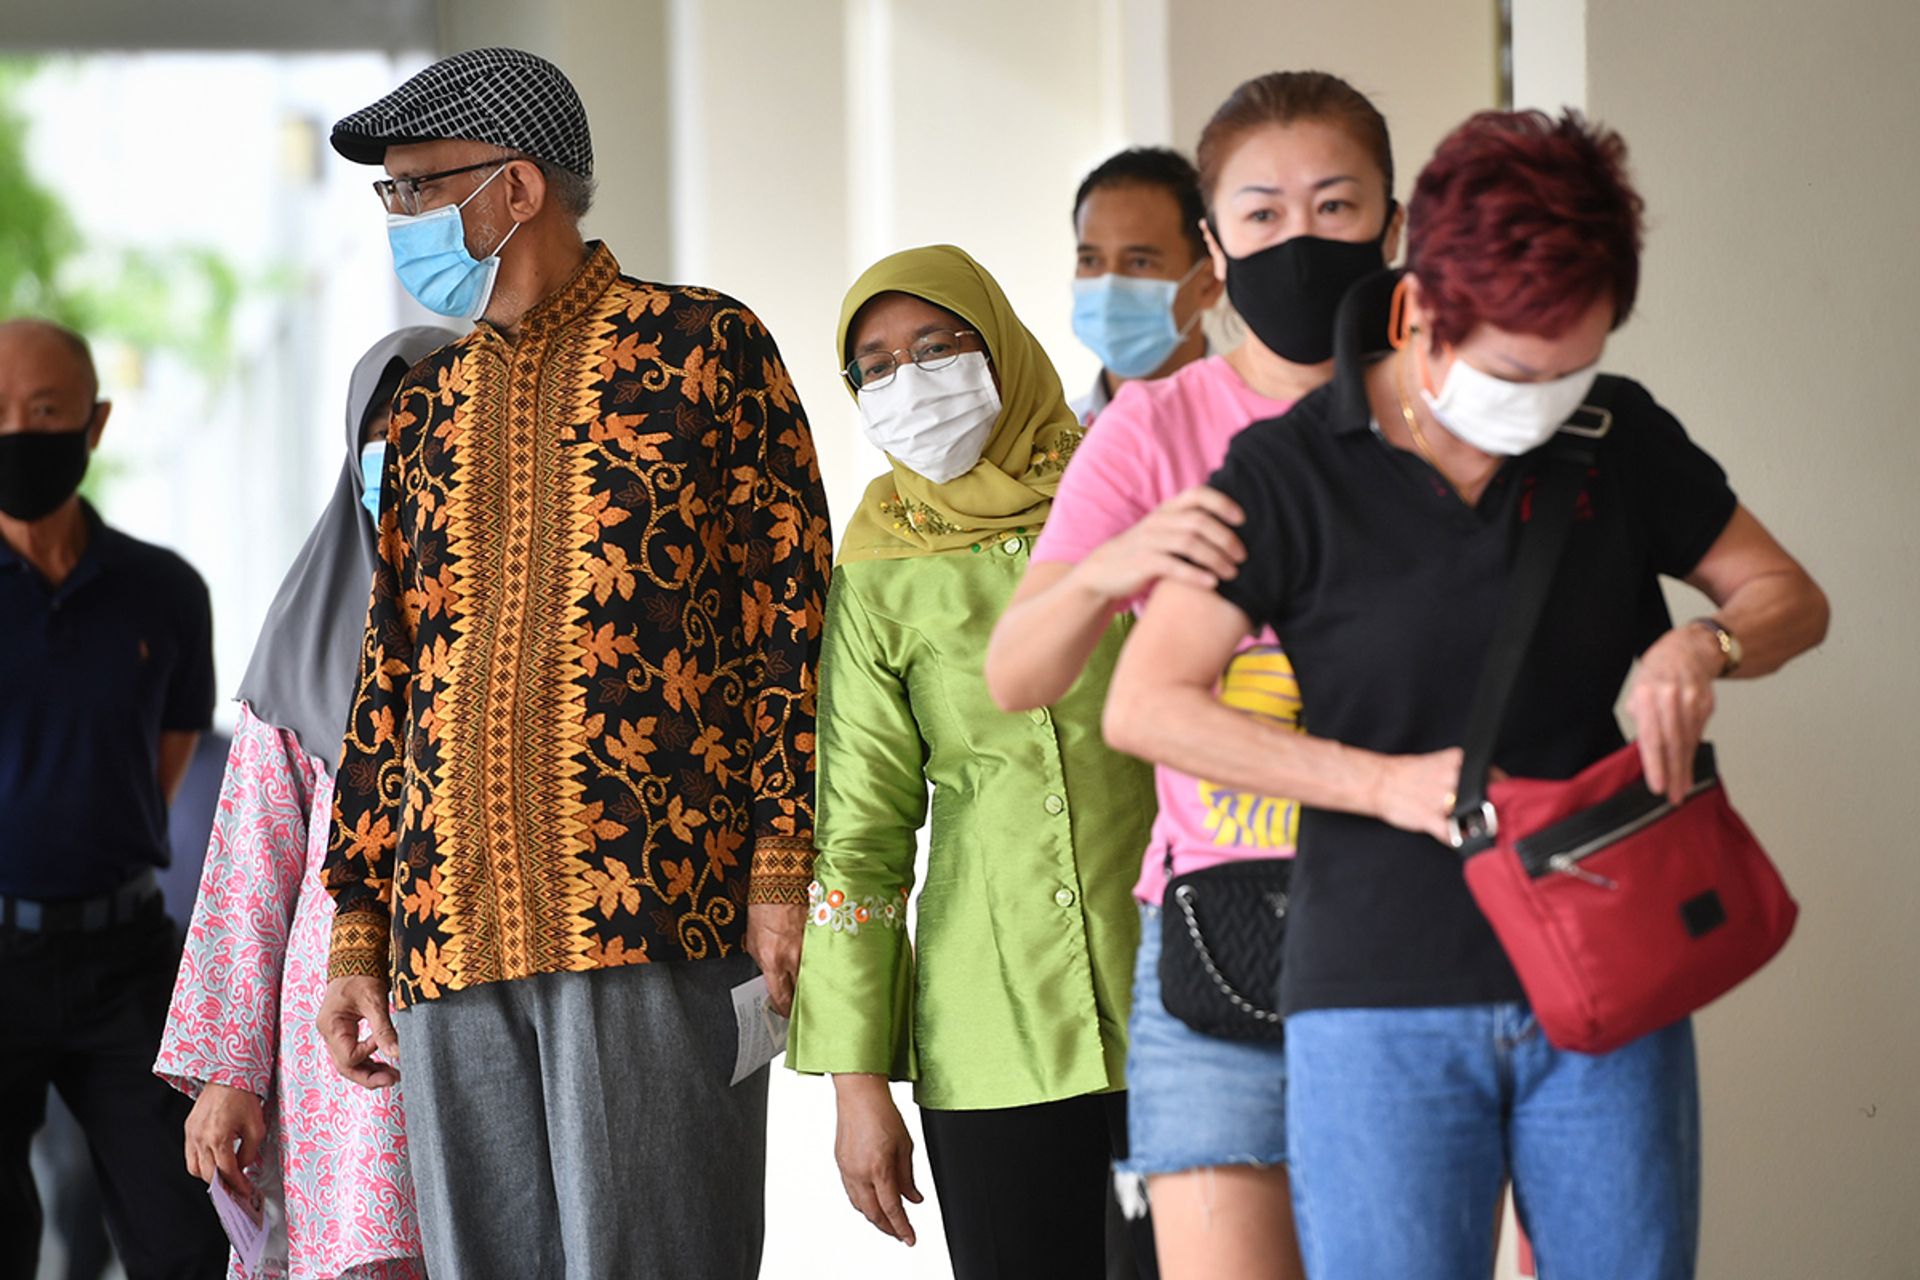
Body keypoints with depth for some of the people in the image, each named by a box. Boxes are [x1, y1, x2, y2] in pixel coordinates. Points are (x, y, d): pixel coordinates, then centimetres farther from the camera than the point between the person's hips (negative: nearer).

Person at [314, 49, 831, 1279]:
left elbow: (792, 606, -1)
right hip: (449, 935, 6)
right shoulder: (430, 408, 20)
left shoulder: (700, 345, 4)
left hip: (655, 917, -6)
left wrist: (783, 866, -10)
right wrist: (358, 929, 15)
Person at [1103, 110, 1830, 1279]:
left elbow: (1790, 596, 15)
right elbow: (1145, 705, -7)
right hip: (1382, 997, -2)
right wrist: (1386, 782, -14)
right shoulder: (1290, 474, -3)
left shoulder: (1623, 442, 6)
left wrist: (1707, 646, -9)